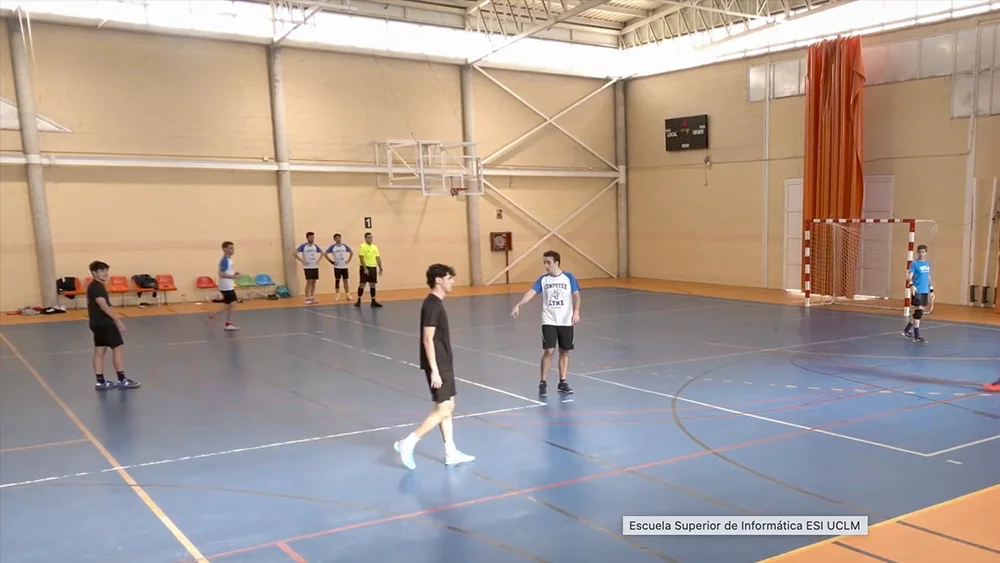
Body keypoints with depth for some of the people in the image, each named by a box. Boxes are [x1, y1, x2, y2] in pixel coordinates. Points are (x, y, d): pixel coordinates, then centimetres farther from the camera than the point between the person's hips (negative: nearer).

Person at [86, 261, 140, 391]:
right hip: (104, 323, -10)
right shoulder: (97, 287, -17)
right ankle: (122, 380, -2)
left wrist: (114, 320, 21)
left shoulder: (95, 286, 15)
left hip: (98, 323, 10)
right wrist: (118, 320, -24)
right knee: (118, 348, -5)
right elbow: (104, 306, -25)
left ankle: (101, 382, 12)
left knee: (99, 351, 9)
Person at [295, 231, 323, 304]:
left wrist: (318, 260, 7)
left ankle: (312, 298, 13)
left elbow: (322, 252, 22)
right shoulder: (303, 246, -8)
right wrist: (302, 261, -16)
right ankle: (307, 298, -2)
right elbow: (295, 253, -14)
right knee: (309, 282, -8)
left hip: (315, 266, 5)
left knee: (313, 282, 6)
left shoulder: (315, 246, 8)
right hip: (307, 267, -5)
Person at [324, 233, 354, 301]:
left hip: (344, 266, 3)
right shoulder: (332, 247, -4)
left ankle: (348, 295, 11)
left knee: (346, 280, 5)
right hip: (337, 267, -2)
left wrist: (348, 260, 5)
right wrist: (331, 262, -9)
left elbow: (351, 252, 15)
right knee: (337, 281, 1)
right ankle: (338, 296, 6)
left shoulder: (344, 246, 4)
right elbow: (325, 254, -6)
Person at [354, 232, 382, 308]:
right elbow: (362, 258, -14)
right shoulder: (362, 246, -7)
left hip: (373, 267, 5)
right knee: (362, 284, -3)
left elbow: (378, 258, 11)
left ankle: (373, 301, 10)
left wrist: (380, 268, 4)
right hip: (365, 267, -5)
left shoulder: (375, 247, 11)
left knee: (372, 284, 7)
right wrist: (365, 268, -21)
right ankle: (359, 301, 4)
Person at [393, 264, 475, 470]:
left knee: (448, 408, 12)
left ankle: (451, 453, 19)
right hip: (437, 366, -10)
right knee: (442, 410, -6)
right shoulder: (432, 305, -17)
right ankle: (408, 443, 0)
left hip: (444, 364, 10)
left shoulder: (437, 303, 12)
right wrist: (434, 370, -22)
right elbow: (427, 339, -21)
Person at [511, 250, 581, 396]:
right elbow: (531, 292, -10)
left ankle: (563, 382, 18)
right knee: (548, 351, -8)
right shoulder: (543, 280, 1)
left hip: (566, 322, 0)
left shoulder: (569, 278, -2)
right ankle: (543, 383, 4)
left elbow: (576, 295, -6)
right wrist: (518, 304, -25)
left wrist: (576, 311, -21)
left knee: (564, 352, 7)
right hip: (549, 321, 0)